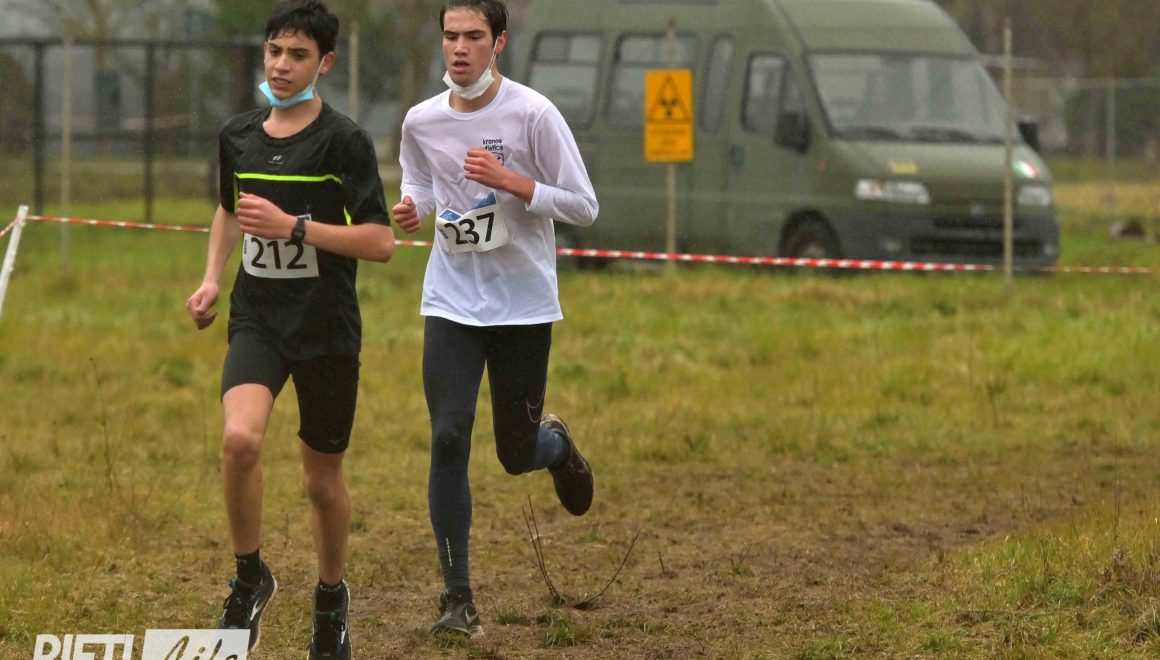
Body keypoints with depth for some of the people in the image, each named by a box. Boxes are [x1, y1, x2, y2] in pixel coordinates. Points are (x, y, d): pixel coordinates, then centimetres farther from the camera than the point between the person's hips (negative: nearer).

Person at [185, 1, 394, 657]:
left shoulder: (344, 141, -10)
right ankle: (250, 578, -4)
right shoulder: (239, 135, 6)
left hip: (327, 329, -3)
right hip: (258, 321, 3)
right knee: (240, 438, -25)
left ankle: (332, 596, 35)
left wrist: (293, 226, -22)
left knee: (323, 478, 8)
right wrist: (212, 278, 12)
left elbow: (381, 241, -14)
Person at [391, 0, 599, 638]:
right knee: (448, 441, -12)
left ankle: (555, 442, 42)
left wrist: (509, 181, -23)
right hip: (452, 303, 2)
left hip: (524, 304, -2)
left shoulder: (533, 114, -12)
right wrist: (411, 206, -4)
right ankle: (457, 598, -3)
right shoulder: (421, 121, -1)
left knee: (516, 455, 3)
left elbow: (584, 207, -9)